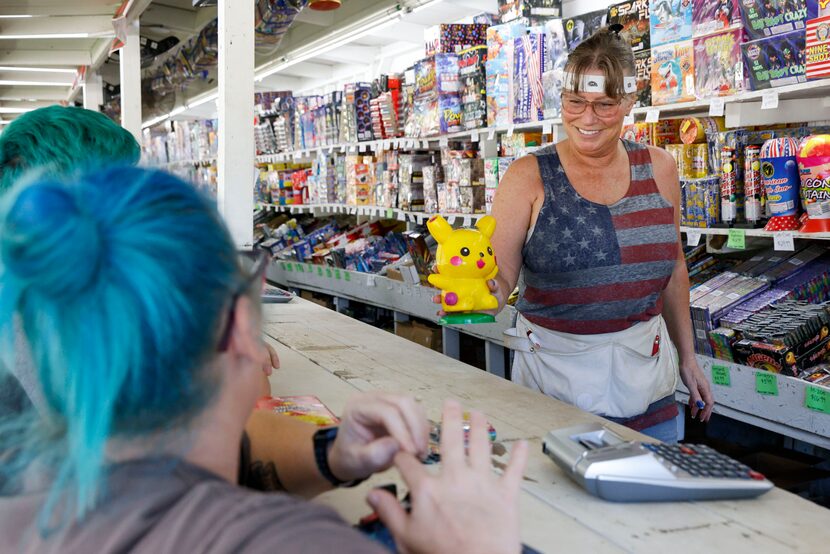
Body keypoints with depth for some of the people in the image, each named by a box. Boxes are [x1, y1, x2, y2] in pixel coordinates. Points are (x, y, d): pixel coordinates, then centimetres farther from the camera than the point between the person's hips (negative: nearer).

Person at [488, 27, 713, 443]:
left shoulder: (658, 168, 1)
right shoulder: (529, 177, -9)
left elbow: (673, 268, 12)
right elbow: (501, 278, -14)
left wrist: (687, 356, 14)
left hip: (646, 375, 4)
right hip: (556, 376, -3)